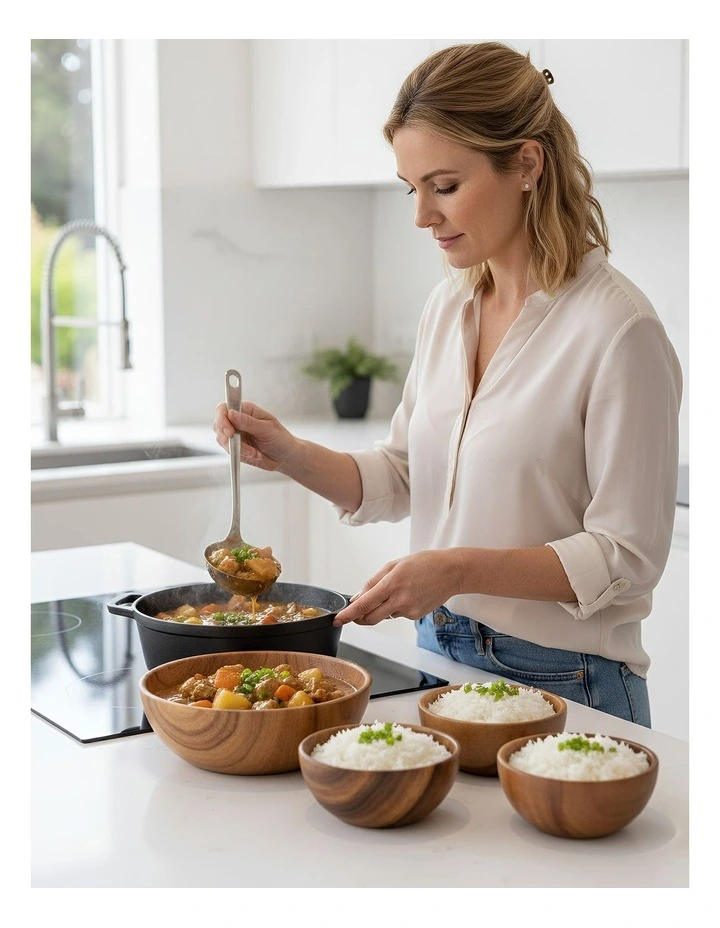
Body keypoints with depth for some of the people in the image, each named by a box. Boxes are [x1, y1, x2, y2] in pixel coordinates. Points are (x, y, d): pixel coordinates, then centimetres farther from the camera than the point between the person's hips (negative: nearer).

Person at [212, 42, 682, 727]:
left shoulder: (617, 329, -19)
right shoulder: (448, 305, 4)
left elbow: (626, 556, -18)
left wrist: (460, 569, -27)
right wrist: (290, 455, -4)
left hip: (561, 680, -6)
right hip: (441, 654, 7)